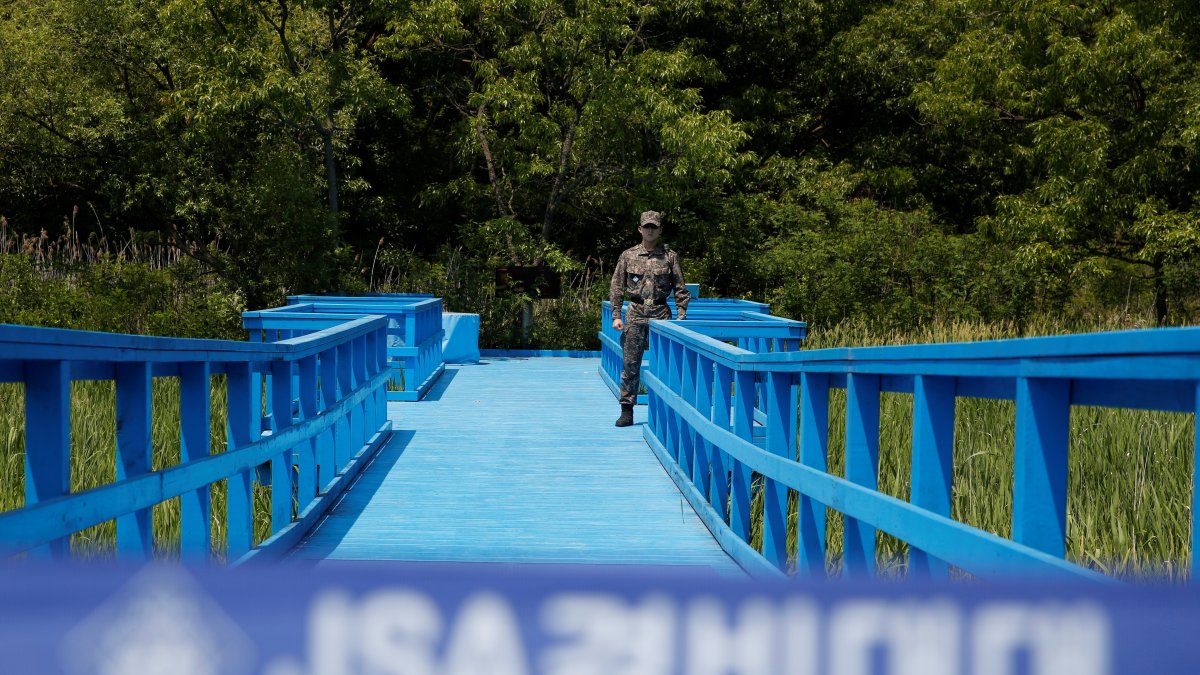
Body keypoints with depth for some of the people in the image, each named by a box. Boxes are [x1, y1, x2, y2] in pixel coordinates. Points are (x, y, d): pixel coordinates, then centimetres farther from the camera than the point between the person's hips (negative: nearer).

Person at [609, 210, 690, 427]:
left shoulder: (670, 257, 6)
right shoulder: (628, 256, 7)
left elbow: (680, 289, 6)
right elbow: (616, 288, 8)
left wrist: (681, 316, -2)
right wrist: (616, 316, 0)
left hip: (661, 314, 0)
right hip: (635, 314, 0)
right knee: (631, 364, 0)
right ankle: (627, 410, 5)